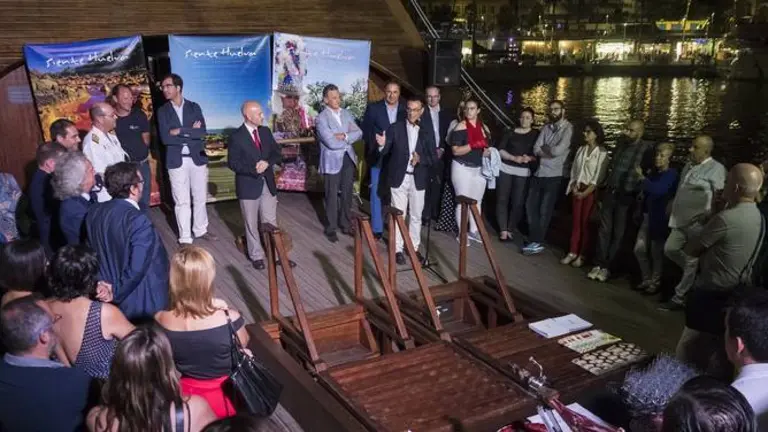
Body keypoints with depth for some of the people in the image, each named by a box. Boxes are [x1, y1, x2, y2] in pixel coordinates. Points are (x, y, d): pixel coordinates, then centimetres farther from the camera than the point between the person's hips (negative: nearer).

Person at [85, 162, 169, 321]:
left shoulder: (93, 212, -4)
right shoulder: (138, 221, -27)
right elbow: (137, 268, -27)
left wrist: (109, 287, 14)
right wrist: (116, 293, -11)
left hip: (105, 290, 7)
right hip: (140, 303, -7)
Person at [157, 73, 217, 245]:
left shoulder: (194, 107, 3)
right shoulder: (162, 111, 2)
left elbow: (202, 132, -8)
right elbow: (165, 138, -10)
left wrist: (180, 131, -15)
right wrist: (190, 133, -11)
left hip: (197, 158, 1)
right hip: (177, 161, -1)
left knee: (200, 198, 12)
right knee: (182, 202, 3)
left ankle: (201, 230, 30)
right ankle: (185, 238, 11)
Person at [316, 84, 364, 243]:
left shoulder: (346, 113, 7)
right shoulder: (321, 118, -14)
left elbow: (359, 133, -1)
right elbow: (331, 143, -22)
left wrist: (345, 136, -18)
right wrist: (349, 138, -9)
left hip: (348, 158, 5)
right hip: (332, 161, -5)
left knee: (347, 193, 14)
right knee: (332, 196, 8)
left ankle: (345, 224, 30)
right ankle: (331, 228, 21)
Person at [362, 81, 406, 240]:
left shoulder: (406, 109, 0)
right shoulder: (373, 108, -4)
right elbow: (366, 131, -1)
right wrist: (377, 144, -9)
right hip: (378, 157, -1)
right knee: (377, 193, 4)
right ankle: (377, 228, 13)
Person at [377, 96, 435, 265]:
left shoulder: (426, 132, 3)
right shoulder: (395, 128, -3)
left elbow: (433, 157, 3)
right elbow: (385, 152, -8)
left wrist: (420, 159, -17)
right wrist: (382, 145, -31)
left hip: (418, 179, 2)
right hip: (399, 178, -2)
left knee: (416, 216, 12)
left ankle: (414, 247, 24)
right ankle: (398, 249, 14)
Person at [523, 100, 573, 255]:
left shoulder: (568, 128, -8)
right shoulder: (546, 127, 11)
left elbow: (558, 150, -19)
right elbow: (536, 149, 3)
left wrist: (544, 148, -3)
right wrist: (550, 151, -13)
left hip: (554, 175, -6)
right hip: (538, 173, 6)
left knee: (544, 210, 2)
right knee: (530, 205, 8)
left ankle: (536, 242, 11)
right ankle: (535, 240, 18)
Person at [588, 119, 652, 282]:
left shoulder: (647, 149, -9)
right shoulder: (621, 144, 8)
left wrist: (639, 196, -14)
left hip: (626, 197, -4)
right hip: (609, 192, 5)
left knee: (618, 233, 6)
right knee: (604, 229, 6)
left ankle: (607, 267, 13)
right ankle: (599, 264, 12)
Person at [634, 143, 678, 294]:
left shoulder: (671, 174, -12)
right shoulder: (653, 172, 10)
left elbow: (658, 190, -29)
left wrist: (642, 177, -28)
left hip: (661, 217, -7)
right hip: (648, 215, 7)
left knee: (656, 251, 4)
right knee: (639, 249, 8)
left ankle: (655, 282, 19)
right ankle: (646, 279, 24)